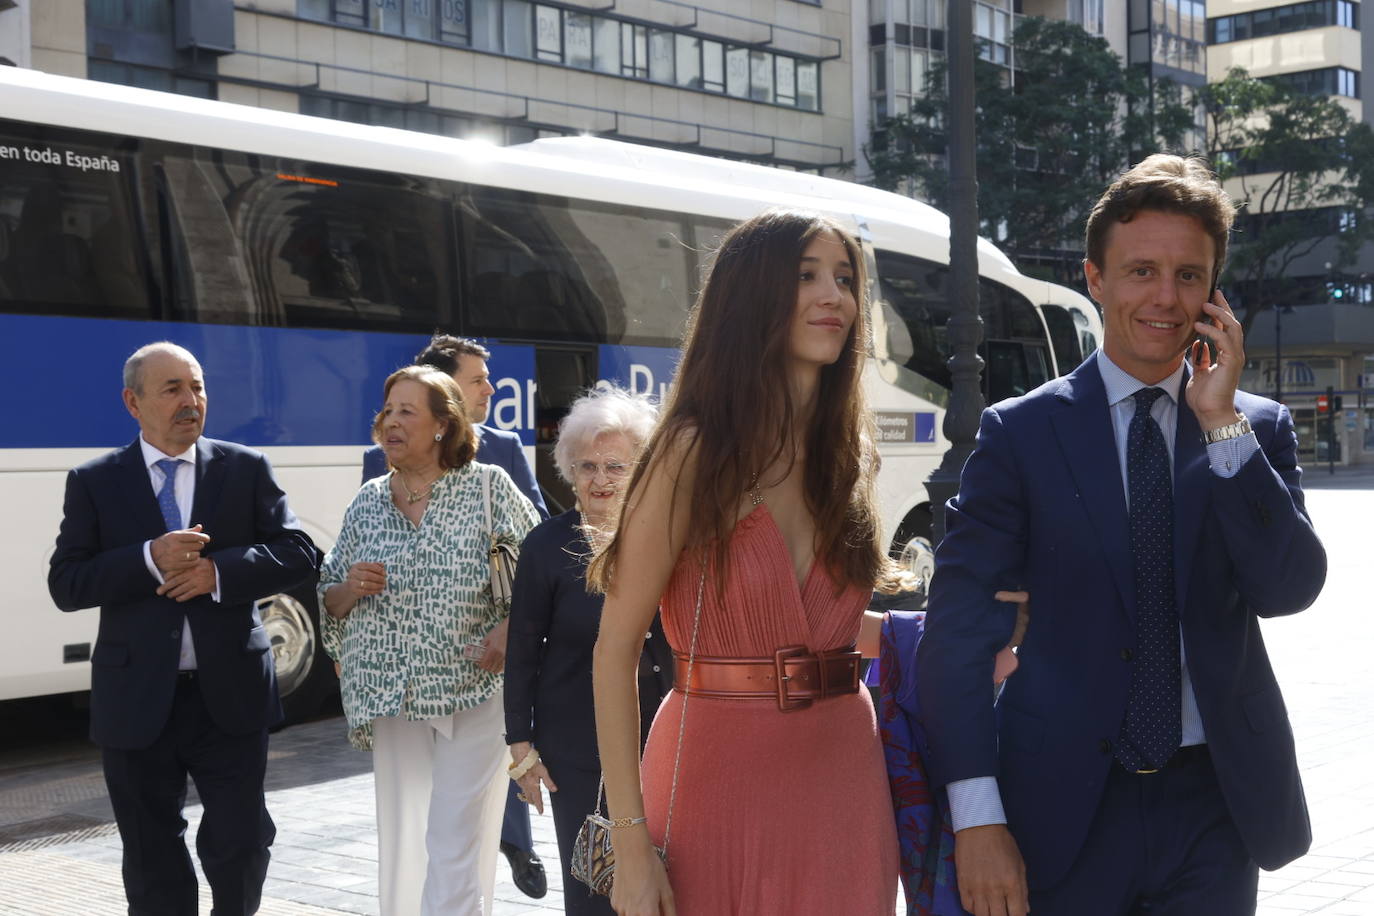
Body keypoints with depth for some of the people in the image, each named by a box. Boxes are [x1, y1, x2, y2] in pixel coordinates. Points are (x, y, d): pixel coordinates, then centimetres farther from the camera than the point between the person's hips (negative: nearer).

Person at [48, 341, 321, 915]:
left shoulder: (246, 470, 4)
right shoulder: (95, 482, 3)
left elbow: (299, 555, -3)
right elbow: (66, 586, -5)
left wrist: (219, 571, -17)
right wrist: (150, 560, -19)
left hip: (230, 695, 0)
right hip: (138, 702, 0)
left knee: (241, 843, 3)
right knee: (153, 865, 10)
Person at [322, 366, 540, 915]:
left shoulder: (488, 487, -2)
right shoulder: (367, 503, 9)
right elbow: (330, 604, 14)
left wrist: (509, 630, -16)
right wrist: (350, 588, -8)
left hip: (473, 694, -4)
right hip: (394, 698, 4)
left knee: (456, 847, -6)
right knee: (399, 840, 10)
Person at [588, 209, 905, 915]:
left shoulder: (845, 452, 6)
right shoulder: (694, 451, -11)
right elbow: (616, 650, -13)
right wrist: (631, 843, -17)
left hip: (843, 776, 5)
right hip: (723, 776, -5)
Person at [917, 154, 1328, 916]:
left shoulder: (1258, 430, 5)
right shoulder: (1019, 433, -4)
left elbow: (1290, 589, -8)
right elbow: (957, 630, -7)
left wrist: (1222, 422, -13)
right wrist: (976, 819, -14)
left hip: (1214, 804, 2)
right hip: (1063, 812, -2)